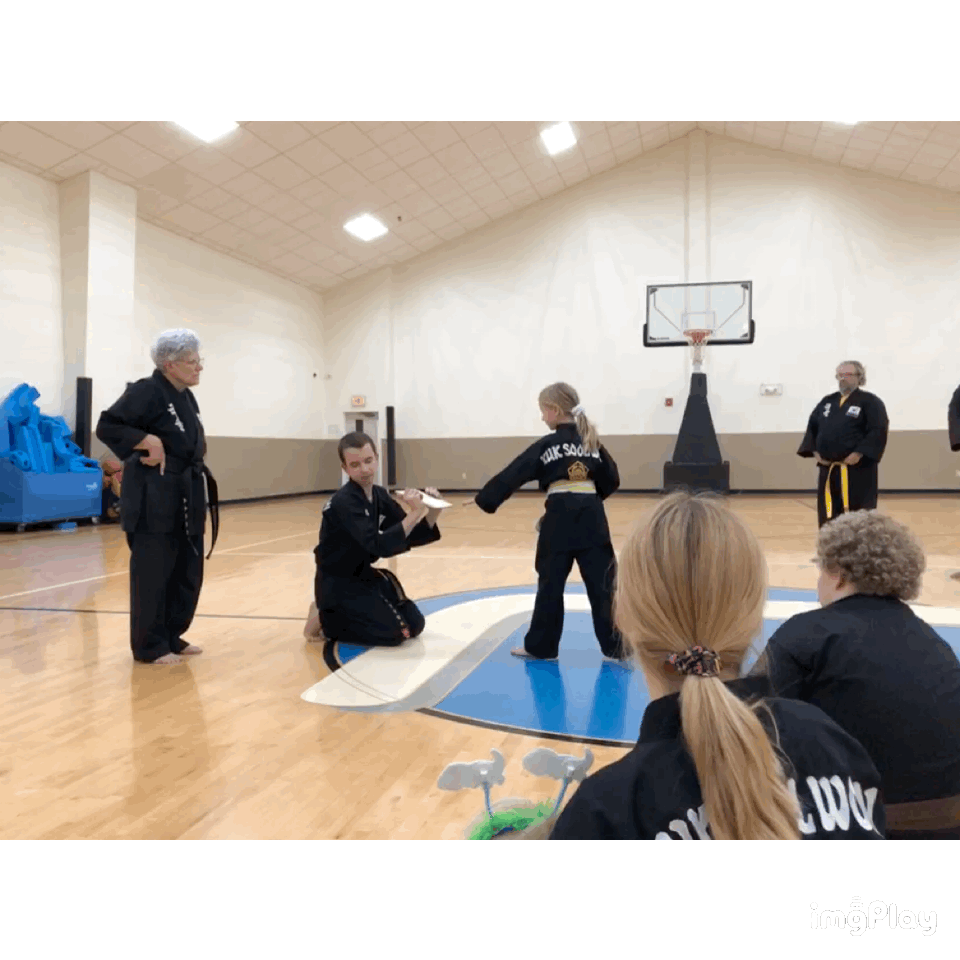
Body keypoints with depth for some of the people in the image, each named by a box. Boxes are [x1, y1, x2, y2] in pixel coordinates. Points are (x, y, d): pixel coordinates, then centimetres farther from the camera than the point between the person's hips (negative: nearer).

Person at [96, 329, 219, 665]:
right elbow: (107, 426, -16)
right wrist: (149, 441, -22)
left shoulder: (186, 397, 13)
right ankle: (150, 646, 12)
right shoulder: (146, 391, -12)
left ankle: (172, 637, 26)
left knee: (187, 572, 13)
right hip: (154, 498, -9)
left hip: (185, 496, 9)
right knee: (153, 574, -1)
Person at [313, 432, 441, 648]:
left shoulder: (379, 495, 2)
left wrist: (432, 511, -14)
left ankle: (346, 617, 20)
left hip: (363, 575, 8)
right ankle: (325, 620, 2)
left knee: (414, 625, 7)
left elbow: (411, 536, 3)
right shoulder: (343, 503, -24)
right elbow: (380, 546, -33)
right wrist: (415, 513, -35)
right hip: (337, 584, -8)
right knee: (395, 633, -16)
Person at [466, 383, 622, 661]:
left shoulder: (546, 445, 0)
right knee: (602, 583, 5)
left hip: (560, 517, -3)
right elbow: (611, 480, 12)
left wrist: (483, 499, 7)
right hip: (591, 516, 3)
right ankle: (617, 646, 7)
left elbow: (512, 476, 0)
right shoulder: (592, 441, 11)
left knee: (550, 583, 7)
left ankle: (540, 646, 18)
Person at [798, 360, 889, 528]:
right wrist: (815, 451, 4)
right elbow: (812, 427, 18)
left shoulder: (870, 402, -3)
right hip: (829, 470, 6)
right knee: (829, 516, 10)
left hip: (857, 470, -6)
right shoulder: (827, 402, 15)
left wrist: (859, 454, -19)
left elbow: (878, 431, -13)